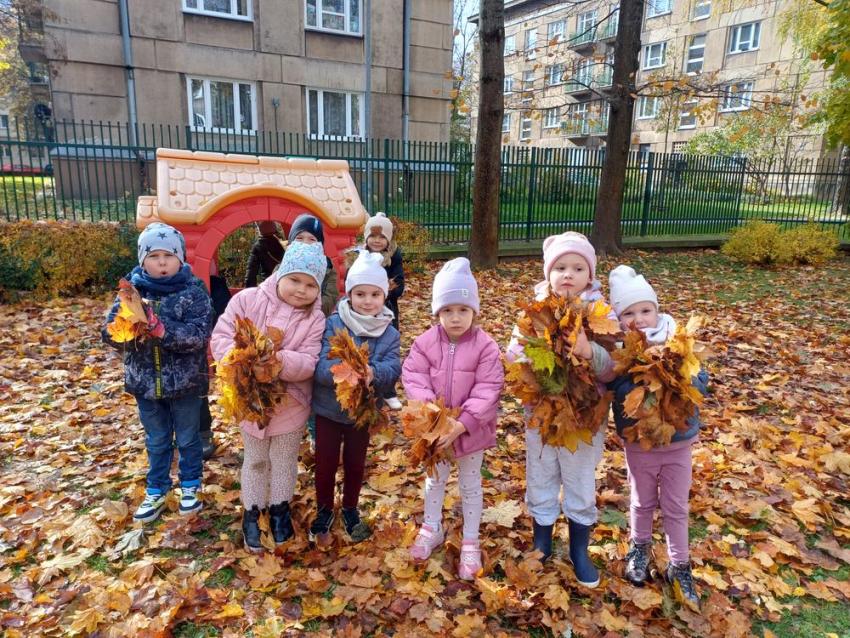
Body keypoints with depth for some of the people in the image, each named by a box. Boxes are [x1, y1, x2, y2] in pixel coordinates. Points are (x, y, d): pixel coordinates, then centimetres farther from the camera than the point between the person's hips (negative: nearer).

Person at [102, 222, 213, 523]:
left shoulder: (193, 292, -13)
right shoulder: (132, 290, -4)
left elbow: (199, 335, -23)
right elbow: (109, 332, -7)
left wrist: (162, 329, -36)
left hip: (184, 382, -3)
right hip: (145, 382, 3)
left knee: (187, 438, 17)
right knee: (157, 441, 21)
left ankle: (190, 486, 38)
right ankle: (156, 491, 39)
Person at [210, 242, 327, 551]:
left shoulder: (315, 319, -13)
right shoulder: (246, 299, -11)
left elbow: (308, 363, -20)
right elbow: (221, 337, -11)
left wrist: (281, 360, -38)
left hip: (291, 401, 0)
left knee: (284, 460, 17)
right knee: (255, 460, 18)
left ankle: (279, 509, 40)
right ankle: (251, 513, 37)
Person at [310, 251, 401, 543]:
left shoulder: (389, 334, -8)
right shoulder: (332, 325, -15)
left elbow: (393, 370, -20)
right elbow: (320, 366, -23)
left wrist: (373, 373, -42)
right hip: (328, 408, -1)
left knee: (356, 464, 19)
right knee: (325, 463, 14)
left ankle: (350, 510, 43)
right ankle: (324, 510, 39)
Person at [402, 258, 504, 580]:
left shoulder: (486, 346, -18)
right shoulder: (425, 342, -10)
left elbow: (488, 391, -21)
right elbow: (413, 378, -11)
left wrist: (462, 424, -28)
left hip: (472, 430, -2)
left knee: (470, 484, 16)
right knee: (434, 479, 23)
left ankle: (470, 541, 34)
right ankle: (432, 529, 45)